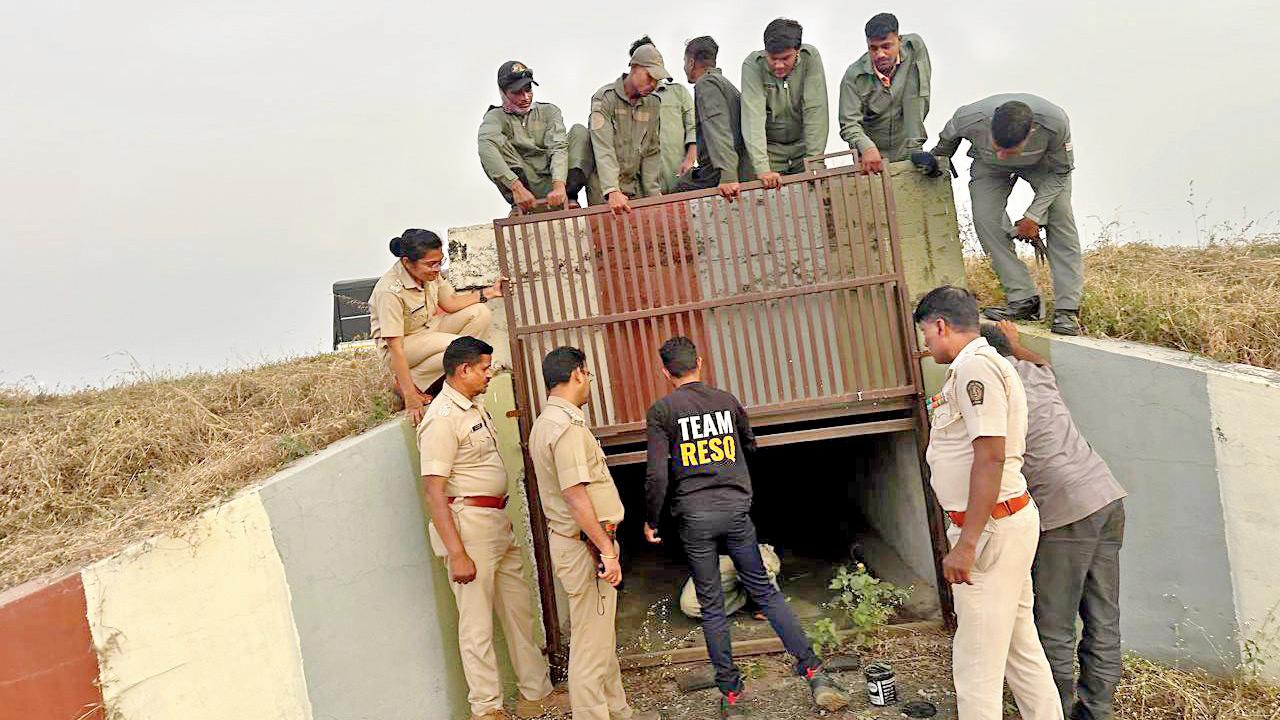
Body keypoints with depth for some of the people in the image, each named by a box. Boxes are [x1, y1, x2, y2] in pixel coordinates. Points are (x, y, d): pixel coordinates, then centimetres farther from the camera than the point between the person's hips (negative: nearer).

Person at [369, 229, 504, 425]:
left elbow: (450, 303, 5)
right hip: (403, 345, -8)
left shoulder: (429, 273, -9)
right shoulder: (390, 291, -30)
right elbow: (395, 347, -29)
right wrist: (410, 397, -29)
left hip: (427, 329, 8)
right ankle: (405, 384, -10)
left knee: (480, 313, -7)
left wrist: (488, 292, -7)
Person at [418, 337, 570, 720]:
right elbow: (434, 491, -21)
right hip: (469, 522, -10)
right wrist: (456, 553, -24)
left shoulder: (475, 408, 12)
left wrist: (502, 524, 20)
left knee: (519, 611, 16)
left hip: (499, 521, 10)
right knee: (478, 623, 1)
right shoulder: (442, 419, -17)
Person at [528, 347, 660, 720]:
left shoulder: (545, 423, 13)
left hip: (573, 540, 11)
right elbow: (576, 497, -25)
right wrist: (607, 550, -22)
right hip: (585, 545, -11)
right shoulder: (568, 426, -20)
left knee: (603, 636, 20)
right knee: (590, 642, 0)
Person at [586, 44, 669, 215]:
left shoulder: (653, 104, 9)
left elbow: (652, 152, 10)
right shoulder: (605, 98, -10)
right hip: (604, 190, -5)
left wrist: (654, 193, 0)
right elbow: (603, 149, -22)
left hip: (636, 188, 5)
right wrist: (612, 191, -33)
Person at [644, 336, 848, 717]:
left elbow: (657, 474, -11)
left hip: (694, 517, -2)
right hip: (736, 511, 3)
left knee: (712, 607, 8)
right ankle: (814, 673, 6)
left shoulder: (661, 411, -5)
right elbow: (750, 445, 22)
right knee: (765, 591, 12)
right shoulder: (727, 401, 5)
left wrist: (651, 520, 1)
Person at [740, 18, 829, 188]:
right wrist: (762, 169, -37)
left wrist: (814, 160, -24)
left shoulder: (810, 58, -13)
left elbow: (815, 110, -17)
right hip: (770, 151, -2)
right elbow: (753, 118, -27)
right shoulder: (752, 65, -18)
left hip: (803, 147, 2)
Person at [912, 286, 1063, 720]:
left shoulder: (974, 366, -16)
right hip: (1006, 522, 10)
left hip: (991, 528, -10)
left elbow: (991, 456, -23)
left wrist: (966, 543, -22)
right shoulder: (981, 364, 16)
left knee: (977, 662, -2)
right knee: (1020, 646, 19)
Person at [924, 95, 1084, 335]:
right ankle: (1023, 299, -16)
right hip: (989, 167, 1)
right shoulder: (970, 118, -39)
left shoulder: (1055, 123, -39)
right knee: (985, 219, -21)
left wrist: (1033, 215, -23)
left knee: (1060, 216, -19)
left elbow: (1061, 172, -19)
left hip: (1043, 163, -1)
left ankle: (1067, 308, -17)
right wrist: (937, 158, 5)